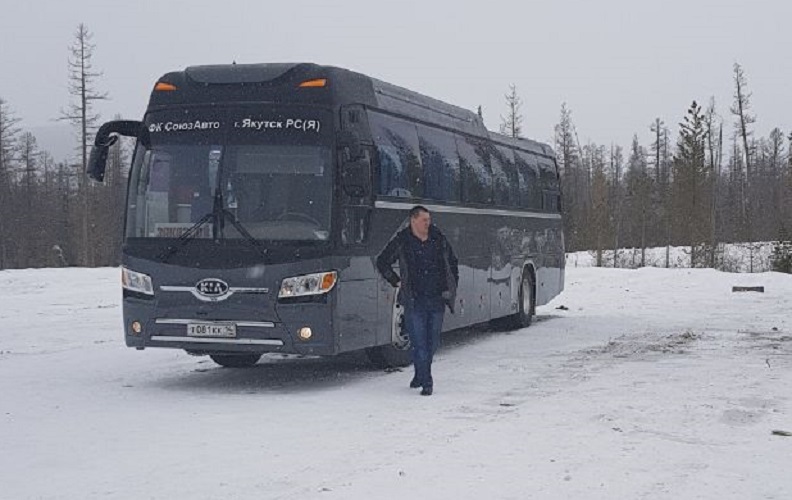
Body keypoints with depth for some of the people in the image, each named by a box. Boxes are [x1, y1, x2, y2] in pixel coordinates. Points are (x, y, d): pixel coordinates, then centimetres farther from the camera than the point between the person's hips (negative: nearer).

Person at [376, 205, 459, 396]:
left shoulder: (439, 239, 7)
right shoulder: (401, 241, -2)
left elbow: (452, 262, 21)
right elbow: (382, 262, 10)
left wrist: (452, 286, 14)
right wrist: (397, 282, 4)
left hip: (437, 300, 3)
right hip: (415, 300, -3)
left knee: (433, 342, 10)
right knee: (419, 342, -7)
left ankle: (422, 374, 30)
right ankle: (426, 382, -1)